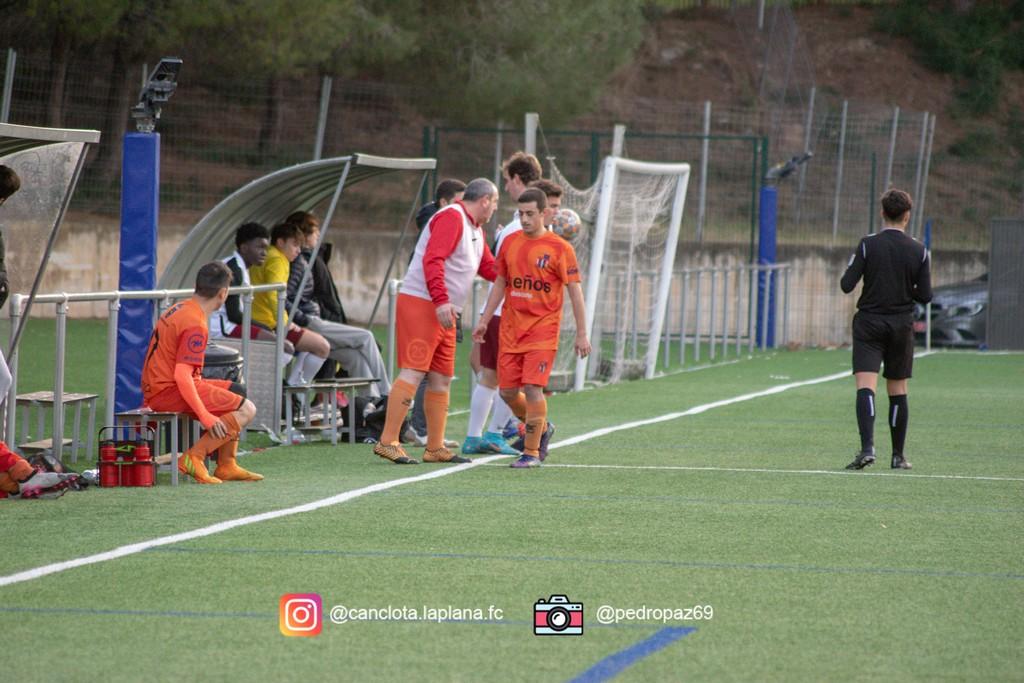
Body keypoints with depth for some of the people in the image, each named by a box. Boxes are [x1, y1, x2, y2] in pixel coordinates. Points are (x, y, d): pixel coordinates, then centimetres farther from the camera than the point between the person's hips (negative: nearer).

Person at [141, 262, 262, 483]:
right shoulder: (196, 325, -19)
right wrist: (206, 417, -25)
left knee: (237, 391, 21)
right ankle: (193, 458, -17)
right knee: (246, 410, -14)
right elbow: (182, 376, -26)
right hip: (167, 392, -10)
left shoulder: (180, 308, 11)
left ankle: (226, 465, 18)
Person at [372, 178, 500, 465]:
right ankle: (388, 442, -16)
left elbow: (489, 268, 28)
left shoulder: (475, 229, 22)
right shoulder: (451, 218, -10)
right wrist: (441, 300, -29)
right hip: (421, 304, -10)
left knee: (442, 379, 9)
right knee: (413, 372, -15)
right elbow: (432, 260, -21)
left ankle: (435, 447, 13)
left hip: (443, 313, 10)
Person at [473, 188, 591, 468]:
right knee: (507, 391, 4)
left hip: (543, 328, -5)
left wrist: (581, 334, -7)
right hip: (511, 328, 5)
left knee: (532, 387, -15)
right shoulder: (510, 242, 8)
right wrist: (484, 321, 15)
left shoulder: (560, 248, -7)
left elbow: (575, 291, -5)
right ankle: (540, 428, 30)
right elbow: (500, 283, 18)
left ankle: (531, 452, -4)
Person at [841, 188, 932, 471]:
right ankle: (898, 455, 18)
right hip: (901, 325, 2)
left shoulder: (868, 245, -8)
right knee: (898, 391, 12)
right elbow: (925, 296, -2)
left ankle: (867, 447, -29)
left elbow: (846, 285, -10)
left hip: (869, 323, -2)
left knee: (865, 386, -10)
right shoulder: (919, 251, -3)